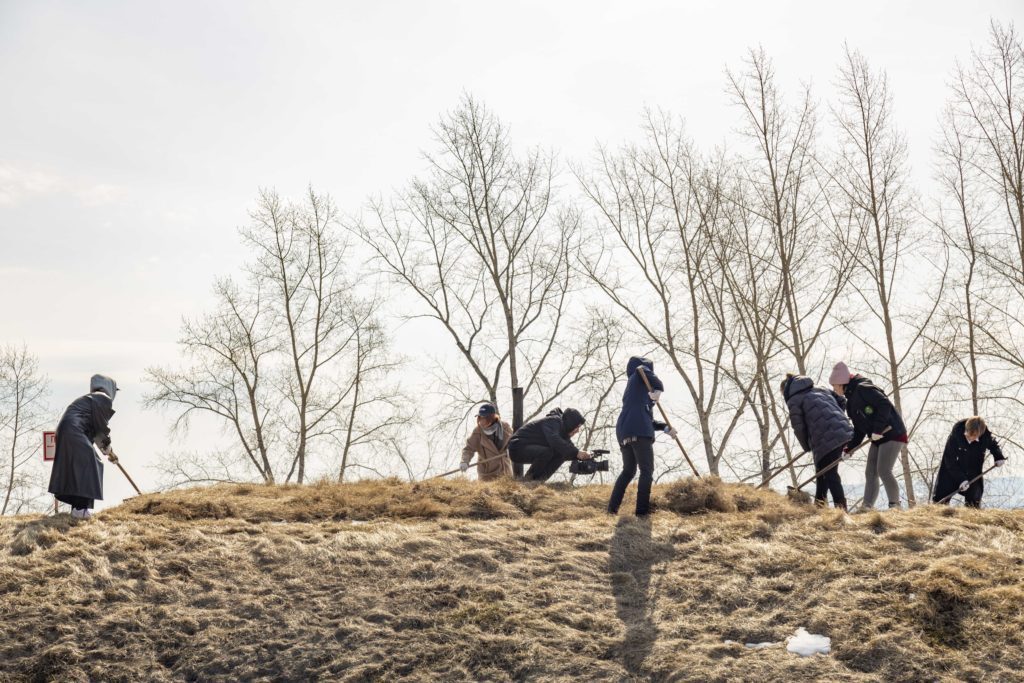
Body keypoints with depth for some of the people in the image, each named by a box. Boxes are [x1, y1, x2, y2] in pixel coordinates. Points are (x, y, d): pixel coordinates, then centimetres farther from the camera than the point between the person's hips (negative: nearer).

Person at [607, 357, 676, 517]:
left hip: (623, 432, 8)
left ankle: (612, 507, 12)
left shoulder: (631, 390, 31)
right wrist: (659, 389, -10)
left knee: (628, 470, 18)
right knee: (647, 470, -4)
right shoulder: (639, 378, 11)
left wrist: (666, 428, 23)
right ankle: (642, 510, -10)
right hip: (638, 432, -8)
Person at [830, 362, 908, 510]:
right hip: (877, 439, 10)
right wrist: (848, 448, 5)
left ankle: (895, 505, -7)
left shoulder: (863, 389, -14)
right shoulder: (851, 402, 16)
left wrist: (877, 429, -26)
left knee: (883, 470, -17)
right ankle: (867, 506, 2)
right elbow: (859, 429, 15)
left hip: (892, 434, -10)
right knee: (870, 472, 4)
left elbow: (885, 405, -25)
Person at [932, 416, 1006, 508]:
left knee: (973, 504, -5)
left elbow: (993, 445, 8)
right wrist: (961, 479, -26)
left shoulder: (986, 436, -19)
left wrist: (999, 457, -12)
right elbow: (950, 460, -20)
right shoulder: (955, 436, -26)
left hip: (972, 475, 2)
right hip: (951, 472, -2)